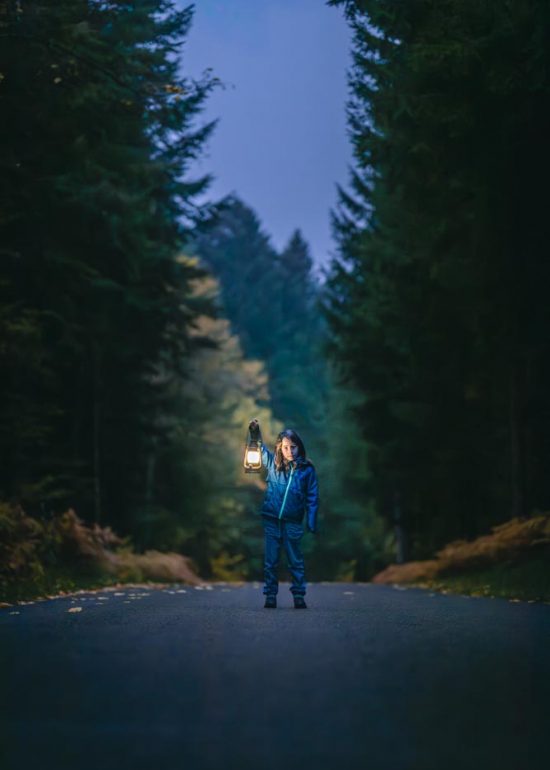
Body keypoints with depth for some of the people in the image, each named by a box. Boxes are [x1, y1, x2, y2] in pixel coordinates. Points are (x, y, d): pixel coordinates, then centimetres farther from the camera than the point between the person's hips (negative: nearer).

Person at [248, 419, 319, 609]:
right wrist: (255, 433, -3)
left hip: (292, 522, -2)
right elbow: (260, 448, 16)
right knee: (270, 561, 5)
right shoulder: (273, 464, 2)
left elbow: (312, 498, -1)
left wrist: (311, 523, -5)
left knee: (296, 561, 4)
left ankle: (299, 596, 10)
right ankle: (270, 596, 12)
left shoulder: (307, 469, -4)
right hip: (271, 521, 2)